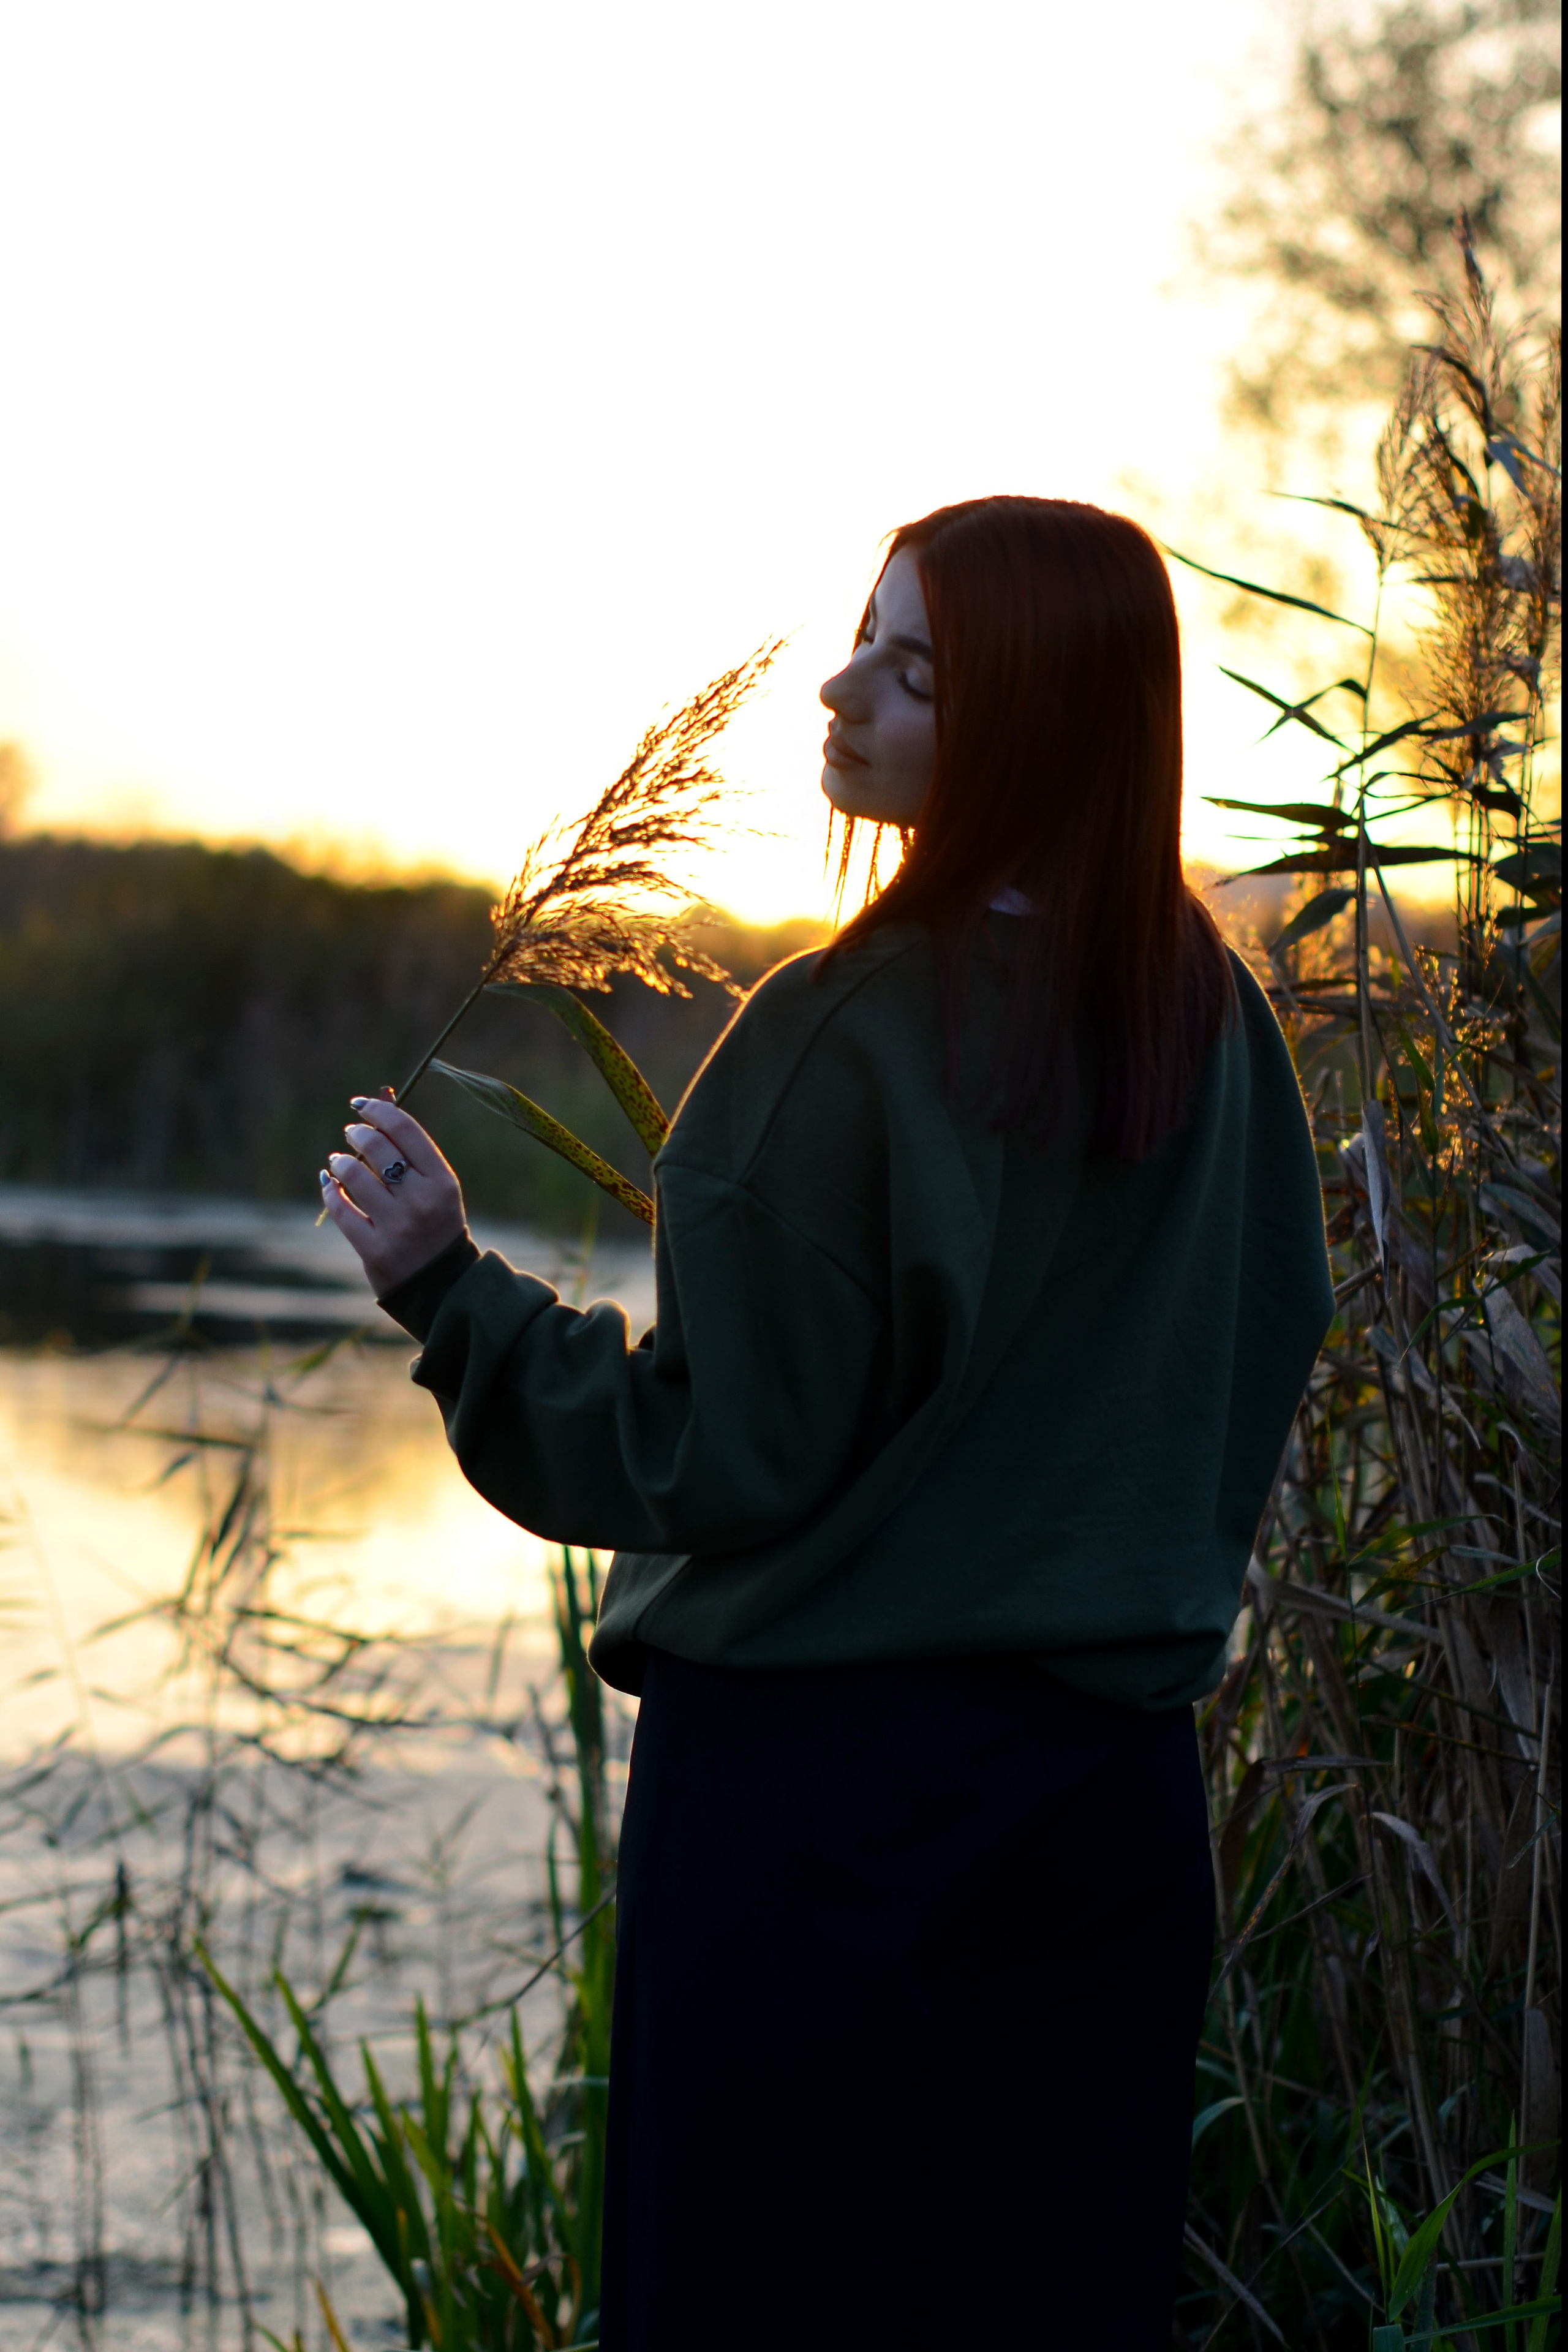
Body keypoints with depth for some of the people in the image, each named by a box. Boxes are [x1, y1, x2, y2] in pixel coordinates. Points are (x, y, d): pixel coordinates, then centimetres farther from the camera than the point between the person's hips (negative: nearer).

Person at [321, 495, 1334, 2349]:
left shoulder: (843, 1042, -17)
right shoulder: (1213, 1021, 2)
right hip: (1112, 1780, 6)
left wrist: (445, 1287, -12)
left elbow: (727, 1456, -17)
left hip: (817, 1772, -6)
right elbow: (1255, 1383, 12)